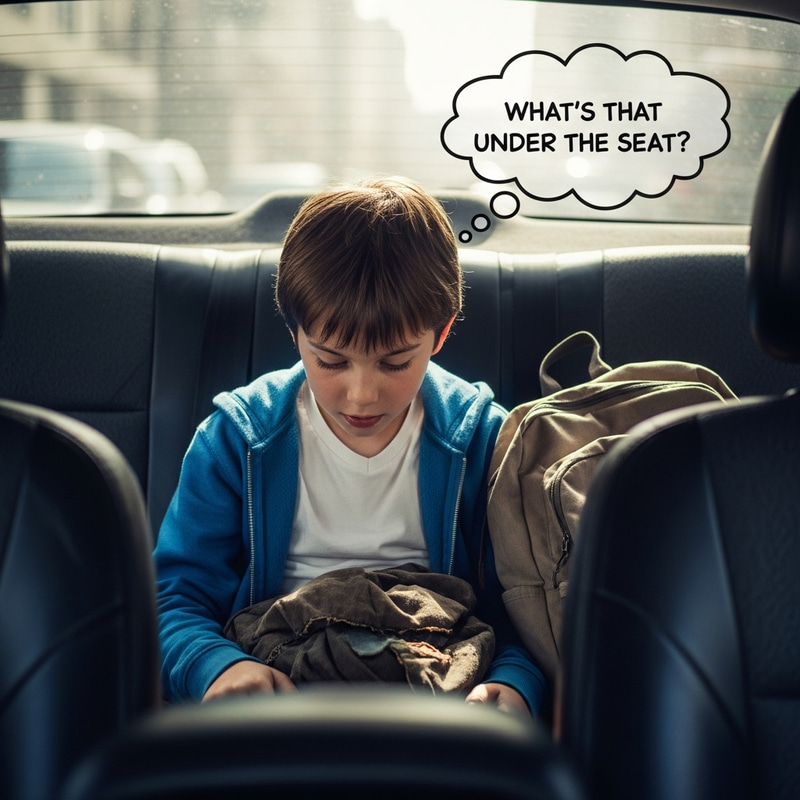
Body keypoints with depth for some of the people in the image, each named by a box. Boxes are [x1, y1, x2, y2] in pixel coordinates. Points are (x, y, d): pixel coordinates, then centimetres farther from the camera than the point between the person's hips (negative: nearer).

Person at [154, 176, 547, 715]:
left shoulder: (484, 440, -1)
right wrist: (219, 665, -22)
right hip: (276, 686, 1)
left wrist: (513, 684, -22)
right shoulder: (236, 438, 0)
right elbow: (176, 598, 1)